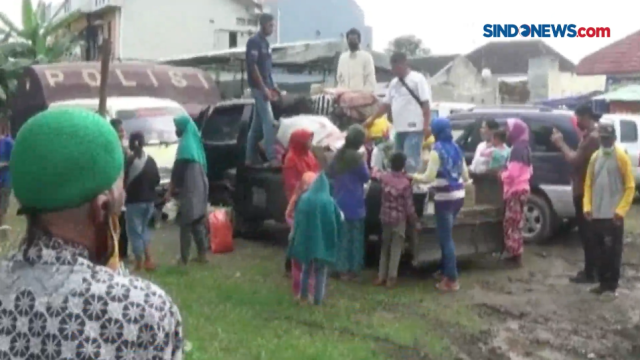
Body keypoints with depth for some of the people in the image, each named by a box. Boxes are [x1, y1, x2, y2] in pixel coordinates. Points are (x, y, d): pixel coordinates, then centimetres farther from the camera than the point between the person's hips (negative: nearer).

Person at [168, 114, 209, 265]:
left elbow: (178, 170, -15)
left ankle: (184, 258, -1)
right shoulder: (195, 141, 13)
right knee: (198, 223, 13)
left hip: (188, 190, -8)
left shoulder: (185, 144, -13)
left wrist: (171, 190, -8)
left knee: (186, 224, -3)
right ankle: (202, 254, 15)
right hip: (200, 188, 8)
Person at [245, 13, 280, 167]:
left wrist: (273, 86, 15)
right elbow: (252, 66, -18)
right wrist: (264, 88, -20)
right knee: (268, 121, -13)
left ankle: (251, 157, 14)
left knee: (257, 123, 10)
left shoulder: (265, 42, 16)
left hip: (265, 86, 9)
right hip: (259, 87, -9)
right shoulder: (254, 41, -11)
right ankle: (272, 157, -13)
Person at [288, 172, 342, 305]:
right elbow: (338, 222, -5)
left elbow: (297, 221, 0)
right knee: (320, 272, 10)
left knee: (306, 268, 21)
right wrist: (334, 238, 10)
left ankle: (303, 295, 29)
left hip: (306, 240, 2)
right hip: (323, 242, -2)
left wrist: (295, 237, 10)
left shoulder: (304, 199, -5)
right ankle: (317, 300, 12)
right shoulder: (329, 201, -12)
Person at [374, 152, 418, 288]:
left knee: (385, 246, 16)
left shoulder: (384, 178, -5)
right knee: (396, 248, 5)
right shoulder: (405, 182, -16)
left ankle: (381, 276, 17)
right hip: (399, 218, -4)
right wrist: (415, 220, -1)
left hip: (385, 216, 4)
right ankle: (391, 278, 7)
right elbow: (409, 205, -13)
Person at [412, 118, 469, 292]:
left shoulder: (437, 150, -12)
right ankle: (445, 270, 30)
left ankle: (452, 279, 1)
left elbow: (429, 177, -16)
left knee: (446, 238, -1)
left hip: (445, 197, -8)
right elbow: (465, 175, 15)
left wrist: (414, 177, 1)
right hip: (458, 195, 8)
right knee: (445, 234, 21)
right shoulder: (456, 148, 11)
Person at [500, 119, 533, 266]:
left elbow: (512, 173, -24)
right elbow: (529, 170, 22)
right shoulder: (524, 148, 13)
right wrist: (505, 173, 17)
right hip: (523, 189, 10)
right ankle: (516, 253, 21)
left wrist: (501, 174, -4)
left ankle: (516, 254, -1)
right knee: (516, 223, 15)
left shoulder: (516, 149, -18)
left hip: (515, 190, -10)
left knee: (511, 223, -4)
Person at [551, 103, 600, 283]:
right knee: (588, 232, 16)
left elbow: (574, 159, -23)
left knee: (587, 232, -5)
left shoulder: (592, 137, -21)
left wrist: (561, 143, -12)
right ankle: (592, 269, 23)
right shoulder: (590, 135, 14)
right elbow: (578, 157, 15)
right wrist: (562, 143, 6)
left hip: (585, 191, -11)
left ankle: (590, 273, 1)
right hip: (585, 190, 11)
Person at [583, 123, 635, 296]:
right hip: (596, 214, 5)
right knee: (600, 250, 10)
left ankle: (612, 283, 11)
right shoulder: (595, 157, 9)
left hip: (613, 215, -5)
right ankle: (603, 282, 20)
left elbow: (630, 186, -6)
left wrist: (621, 210, -12)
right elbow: (588, 183, 12)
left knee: (614, 250, 2)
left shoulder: (621, 156, -5)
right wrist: (587, 206, 1)